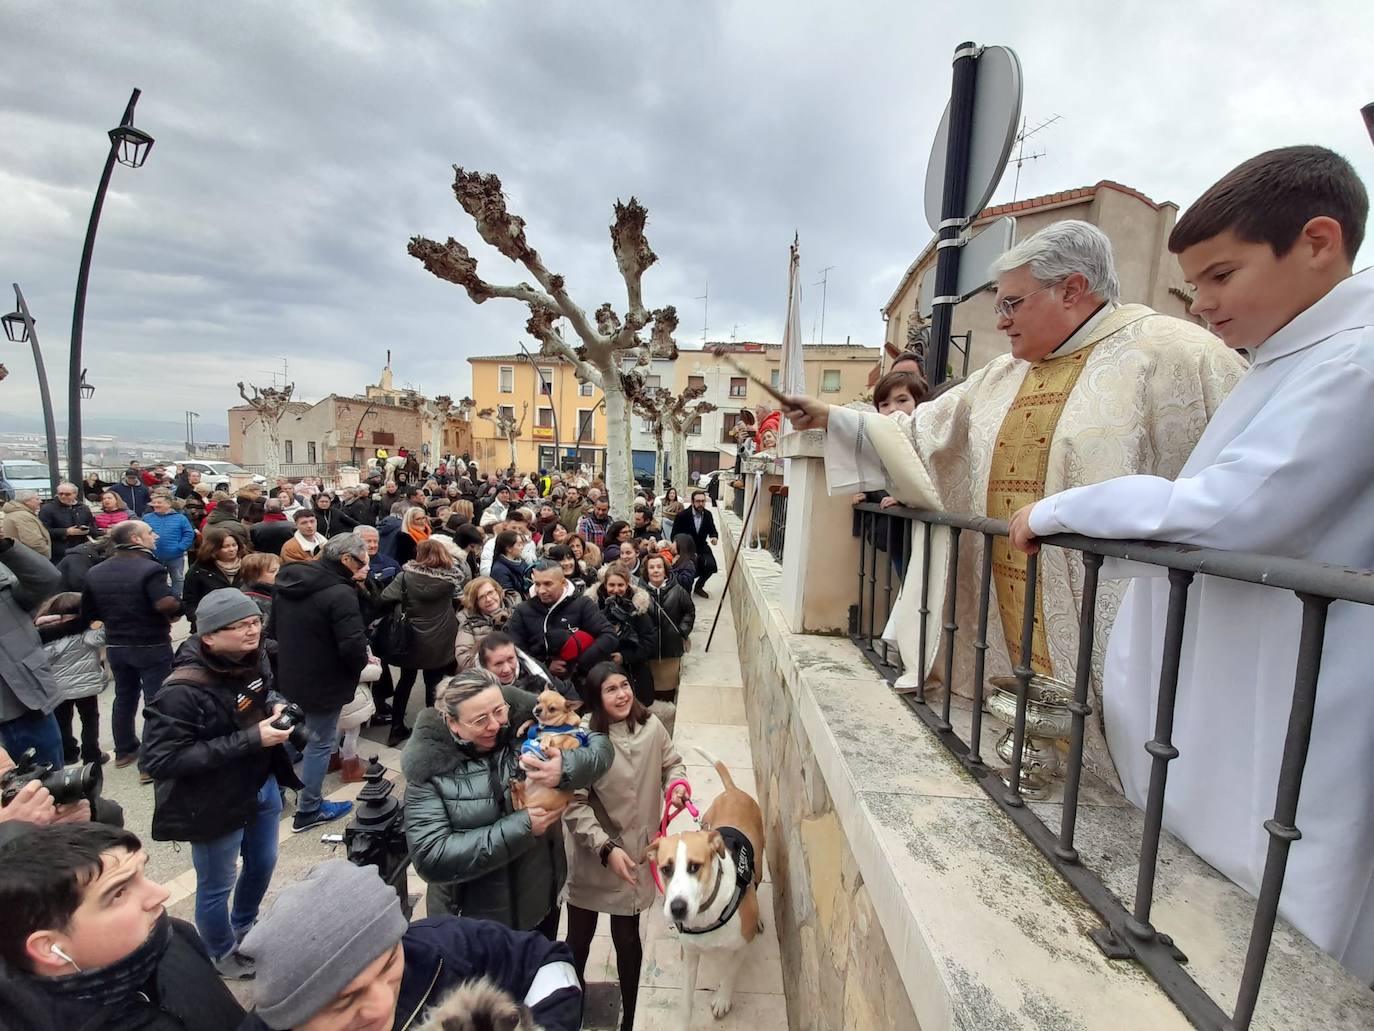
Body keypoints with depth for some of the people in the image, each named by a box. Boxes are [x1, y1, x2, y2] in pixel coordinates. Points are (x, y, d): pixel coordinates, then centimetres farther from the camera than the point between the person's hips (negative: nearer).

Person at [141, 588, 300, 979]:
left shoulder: (252, 659, -8)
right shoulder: (183, 691, -29)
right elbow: (159, 760, -28)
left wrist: (275, 706, -10)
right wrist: (249, 740, -32)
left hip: (262, 786, 7)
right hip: (216, 804, -7)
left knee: (263, 863, 26)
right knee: (216, 887, 17)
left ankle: (244, 927, 55)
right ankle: (222, 955, 46)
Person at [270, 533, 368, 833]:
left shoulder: (289, 580, 1)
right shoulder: (340, 593, -28)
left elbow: (273, 629, 13)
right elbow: (353, 647, -31)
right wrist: (361, 663, -9)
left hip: (287, 675, 9)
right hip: (323, 682, -8)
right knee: (320, 743, 8)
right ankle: (309, 810, 22)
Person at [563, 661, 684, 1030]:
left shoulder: (651, 726, -10)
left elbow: (672, 762, 8)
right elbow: (573, 805, -18)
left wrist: (677, 783, -13)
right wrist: (606, 848, -22)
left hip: (635, 851, 2)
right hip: (592, 856, -2)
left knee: (627, 939, 18)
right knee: (579, 938, 17)